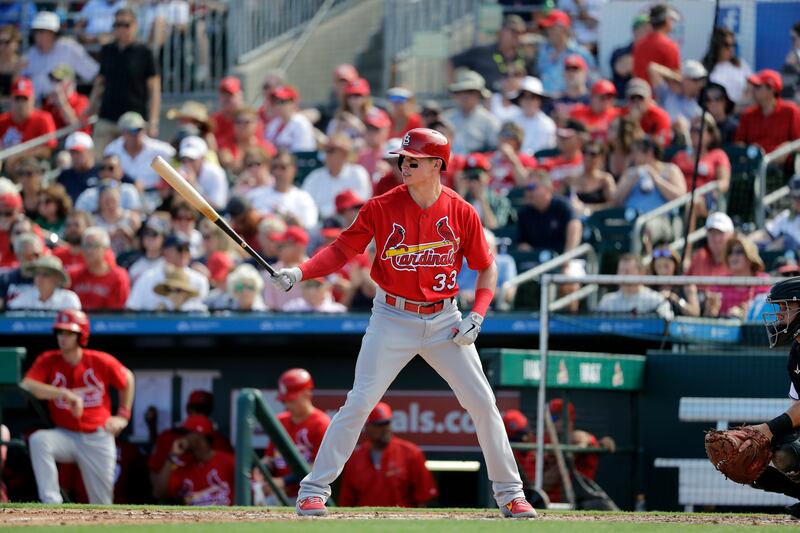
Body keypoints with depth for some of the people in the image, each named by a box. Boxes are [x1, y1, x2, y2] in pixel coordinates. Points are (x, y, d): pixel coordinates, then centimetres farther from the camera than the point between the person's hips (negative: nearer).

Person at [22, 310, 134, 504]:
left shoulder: (102, 362, -7)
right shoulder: (47, 361, -8)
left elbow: (127, 379, 11)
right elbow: (25, 386, -25)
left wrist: (123, 416, 6)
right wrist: (64, 394, -35)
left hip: (98, 438, 0)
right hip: (65, 435, 0)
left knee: (102, 504, 2)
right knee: (38, 440, -33)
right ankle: (51, 502, -36)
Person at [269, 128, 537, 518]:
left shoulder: (462, 213, -4)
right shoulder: (381, 208, -7)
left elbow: (487, 268, 5)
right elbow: (343, 249, -4)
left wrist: (477, 317, -8)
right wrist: (299, 273, -19)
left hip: (444, 321, 2)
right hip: (393, 320, -2)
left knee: (482, 402, 0)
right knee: (359, 402, -9)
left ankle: (509, 493, 13)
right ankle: (313, 491, -2)